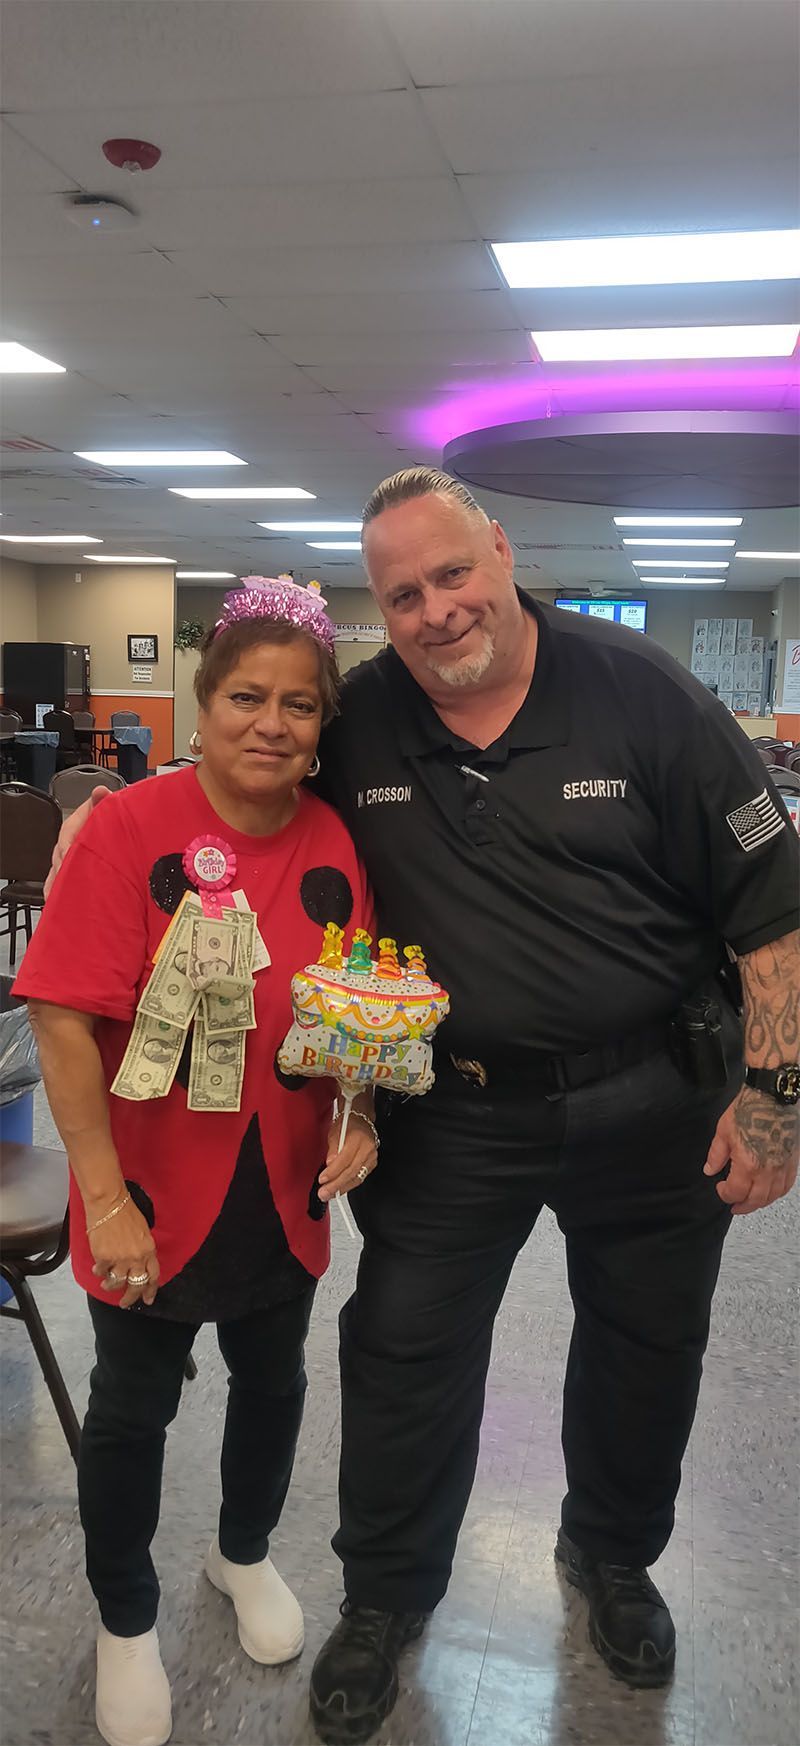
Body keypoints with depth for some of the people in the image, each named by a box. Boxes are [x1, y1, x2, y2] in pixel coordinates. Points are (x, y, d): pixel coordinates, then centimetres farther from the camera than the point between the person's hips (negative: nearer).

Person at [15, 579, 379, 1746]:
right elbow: (66, 1022, -20)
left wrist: (360, 1117, -12)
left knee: (272, 1379, 24)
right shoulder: (129, 829, -19)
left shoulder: (336, 845, -7)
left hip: (286, 1191, 4)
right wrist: (106, 1198, -20)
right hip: (154, 1195, -3)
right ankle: (125, 1619, 44)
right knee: (134, 1407, 16)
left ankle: (244, 1552, 55)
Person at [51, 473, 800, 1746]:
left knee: (646, 1352, 19)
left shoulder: (637, 690, -12)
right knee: (405, 1353, 10)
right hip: (453, 1108, 1)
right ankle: (386, 1596, 39)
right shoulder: (359, 724, -5)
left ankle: (613, 1559, 50)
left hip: (652, 1101, 0)